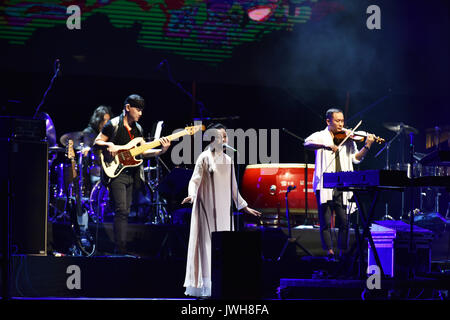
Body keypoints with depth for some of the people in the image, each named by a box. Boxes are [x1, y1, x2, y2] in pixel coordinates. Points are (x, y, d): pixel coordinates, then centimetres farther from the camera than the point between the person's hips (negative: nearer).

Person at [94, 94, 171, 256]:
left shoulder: (138, 128, 15)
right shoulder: (113, 125, -4)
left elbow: (143, 151, 11)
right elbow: (97, 142, 0)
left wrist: (161, 151, -4)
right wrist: (109, 145, -19)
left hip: (132, 174, 7)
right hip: (116, 172, -7)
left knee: (125, 212, 8)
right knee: (121, 211, -16)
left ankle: (120, 250, 13)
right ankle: (120, 250, -19)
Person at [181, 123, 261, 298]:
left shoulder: (227, 160, 13)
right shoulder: (204, 157, -4)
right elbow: (195, 180, -12)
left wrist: (244, 207, 21)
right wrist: (191, 195, -31)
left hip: (223, 210, 6)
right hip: (207, 209, -6)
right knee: (207, 244, -7)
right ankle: (204, 287, -7)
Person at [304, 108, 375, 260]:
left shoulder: (347, 139, 14)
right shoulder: (320, 136, 3)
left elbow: (356, 158, 7)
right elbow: (307, 143, -17)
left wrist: (367, 147, -10)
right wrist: (325, 145, -33)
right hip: (324, 186, -3)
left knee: (344, 222, 2)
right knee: (326, 222, -3)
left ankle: (343, 253, 12)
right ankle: (330, 253, 2)